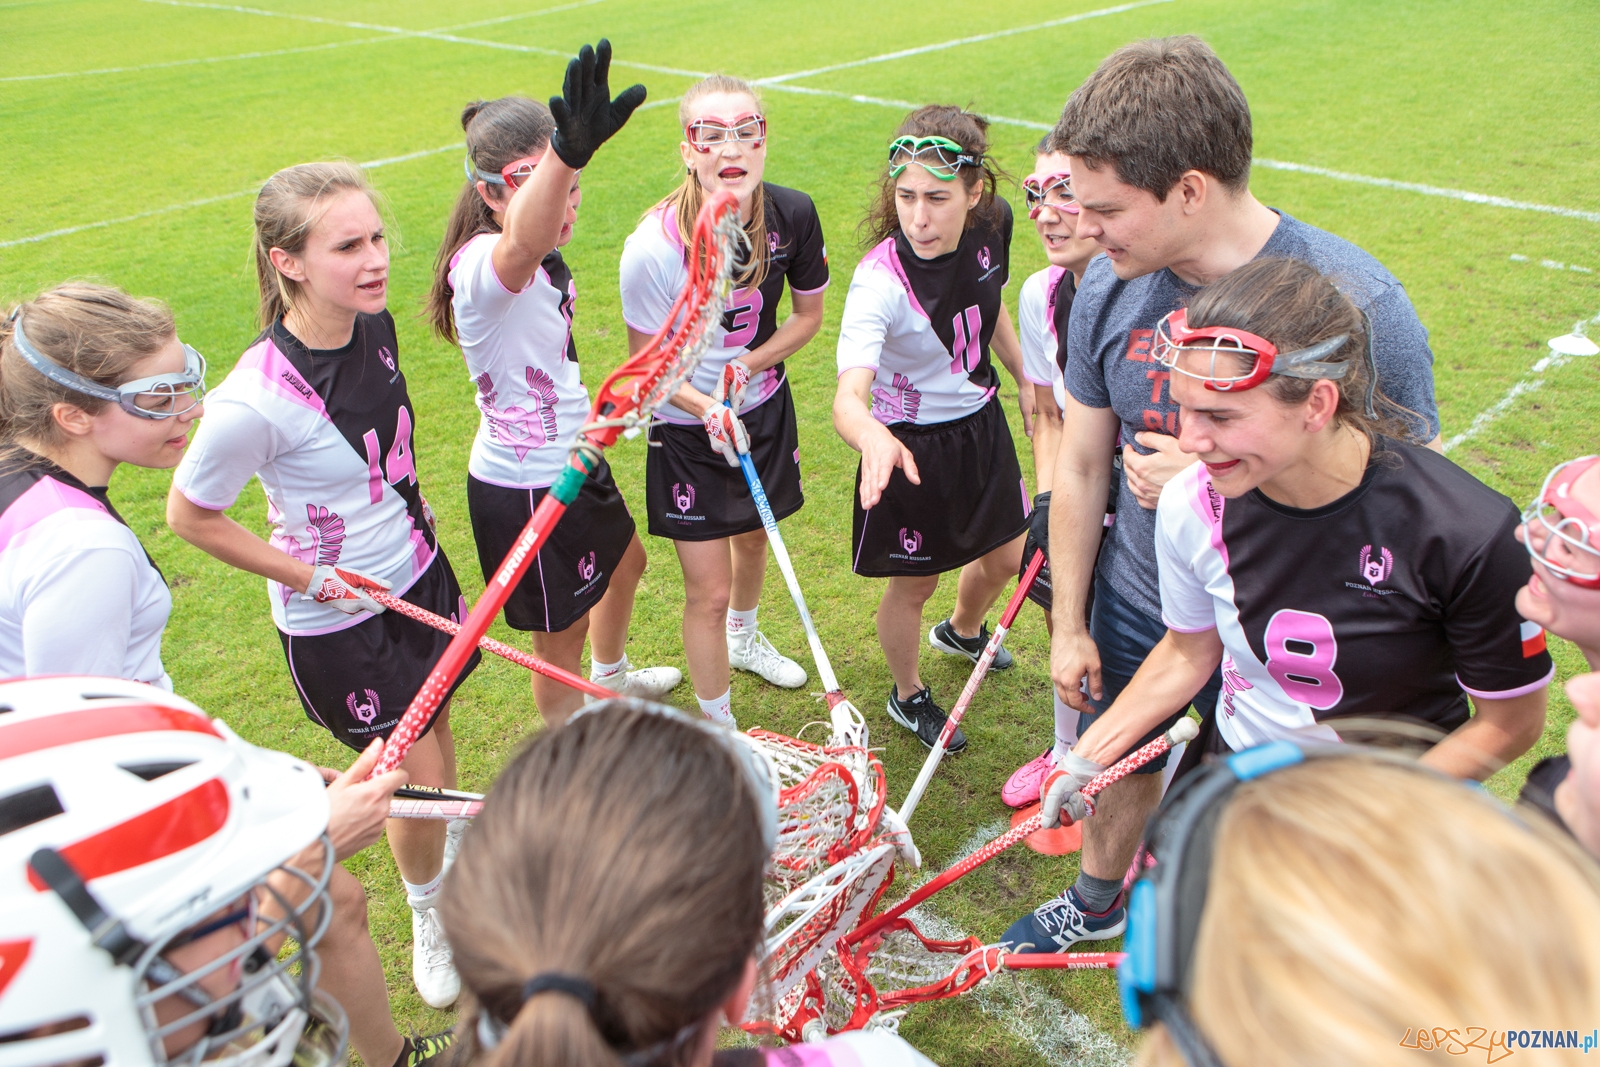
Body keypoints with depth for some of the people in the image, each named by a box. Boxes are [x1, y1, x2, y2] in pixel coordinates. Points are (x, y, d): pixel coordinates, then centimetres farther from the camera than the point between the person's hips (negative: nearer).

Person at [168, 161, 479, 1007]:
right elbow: (188, 515, -17)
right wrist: (309, 578, -14)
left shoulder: (375, 326, -11)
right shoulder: (257, 401, -32)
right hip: (337, 621, -6)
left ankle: (454, 864, 50)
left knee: (435, 729, 23)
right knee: (415, 776, 8)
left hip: (416, 573, 6)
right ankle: (428, 919, 36)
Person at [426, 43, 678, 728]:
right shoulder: (481, 267, -31)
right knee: (562, 639, 7)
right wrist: (570, 151, -76)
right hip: (522, 492, -10)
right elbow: (522, 245, -58)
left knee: (624, 562, 32)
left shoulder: (545, 263, 1)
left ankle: (613, 680, 61)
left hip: (572, 462, 10)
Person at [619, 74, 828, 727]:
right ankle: (719, 731, 23)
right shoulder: (654, 246, -29)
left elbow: (809, 314, -1)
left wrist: (745, 365, -17)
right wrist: (708, 409, -33)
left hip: (764, 409, 5)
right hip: (688, 432, -4)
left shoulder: (793, 216, -18)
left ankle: (743, 640, 61)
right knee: (708, 591, 0)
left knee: (753, 538, 29)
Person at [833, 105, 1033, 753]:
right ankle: (908, 695, 41)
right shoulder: (880, 280, -32)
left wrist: (1026, 380, 18)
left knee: (1005, 556, 22)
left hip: (981, 424, 6)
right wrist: (874, 438, -66)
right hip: (910, 446, -6)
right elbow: (848, 397, -45)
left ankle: (961, 631, 58)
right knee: (913, 583, 11)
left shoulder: (990, 227, -13)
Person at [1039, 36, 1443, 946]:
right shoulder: (1109, 290, -12)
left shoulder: (1356, 301, -27)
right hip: (1134, 607, 4)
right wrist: (1069, 625, 5)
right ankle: (1098, 900, 55)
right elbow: (1081, 469, -1)